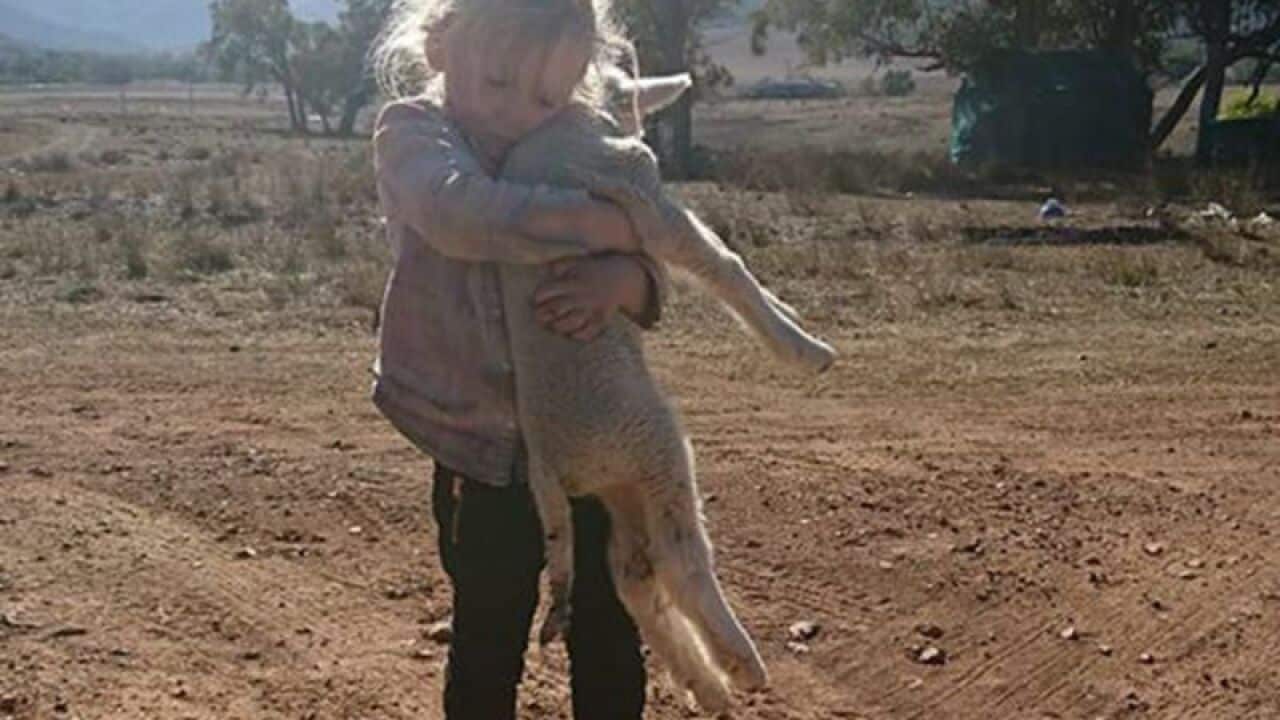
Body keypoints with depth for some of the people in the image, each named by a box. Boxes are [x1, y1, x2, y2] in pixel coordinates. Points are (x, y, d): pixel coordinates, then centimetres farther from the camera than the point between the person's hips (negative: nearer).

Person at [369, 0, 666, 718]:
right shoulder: (413, 131, -7)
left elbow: (650, 275, -2)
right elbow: (463, 213, -30)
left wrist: (619, 280, -26)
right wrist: (609, 225, -25)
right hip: (489, 452, -4)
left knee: (610, 632, 14)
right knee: (489, 638, 9)